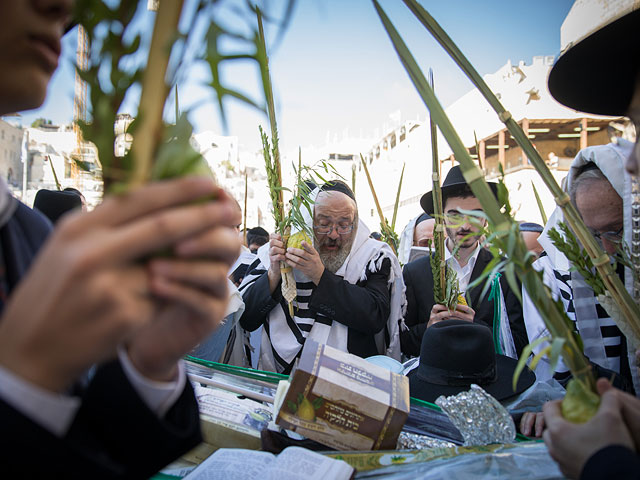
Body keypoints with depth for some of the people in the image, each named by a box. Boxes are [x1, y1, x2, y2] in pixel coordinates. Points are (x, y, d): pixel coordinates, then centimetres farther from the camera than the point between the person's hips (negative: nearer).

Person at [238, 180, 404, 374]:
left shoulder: (373, 257, 0)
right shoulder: (273, 254, 3)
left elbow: (376, 318, -14)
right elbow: (245, 321, 1)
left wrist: (321, 276, -18)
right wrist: (273, 275, -14)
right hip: (279, 379, 0)